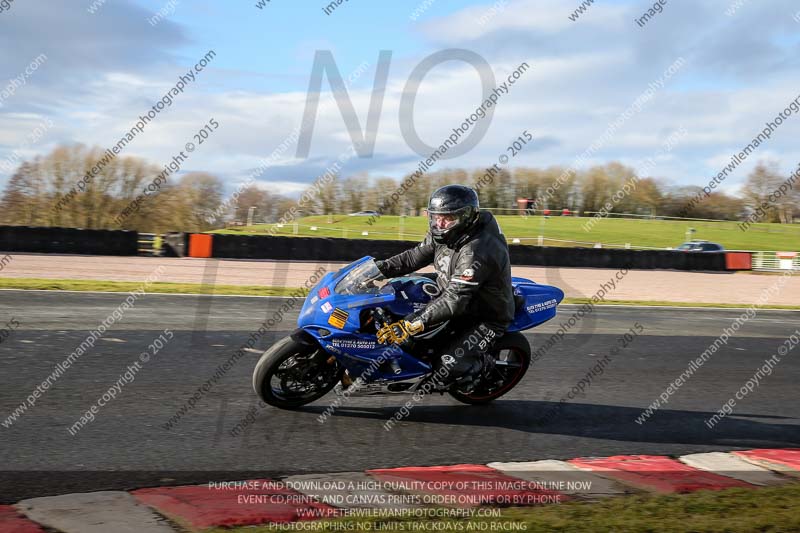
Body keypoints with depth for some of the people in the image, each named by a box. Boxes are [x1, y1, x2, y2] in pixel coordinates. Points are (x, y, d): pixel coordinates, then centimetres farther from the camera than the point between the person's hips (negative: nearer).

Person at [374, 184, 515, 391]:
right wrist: (377, 268, -11)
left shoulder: (477, 252, -34)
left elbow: (455, 301, -39)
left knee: (446, 370, -22)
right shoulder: (446, 234, -7)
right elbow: (414, 257, 3)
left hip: (488, 317, -9)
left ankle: (486, 366, 6)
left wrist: (410, 326, -44)